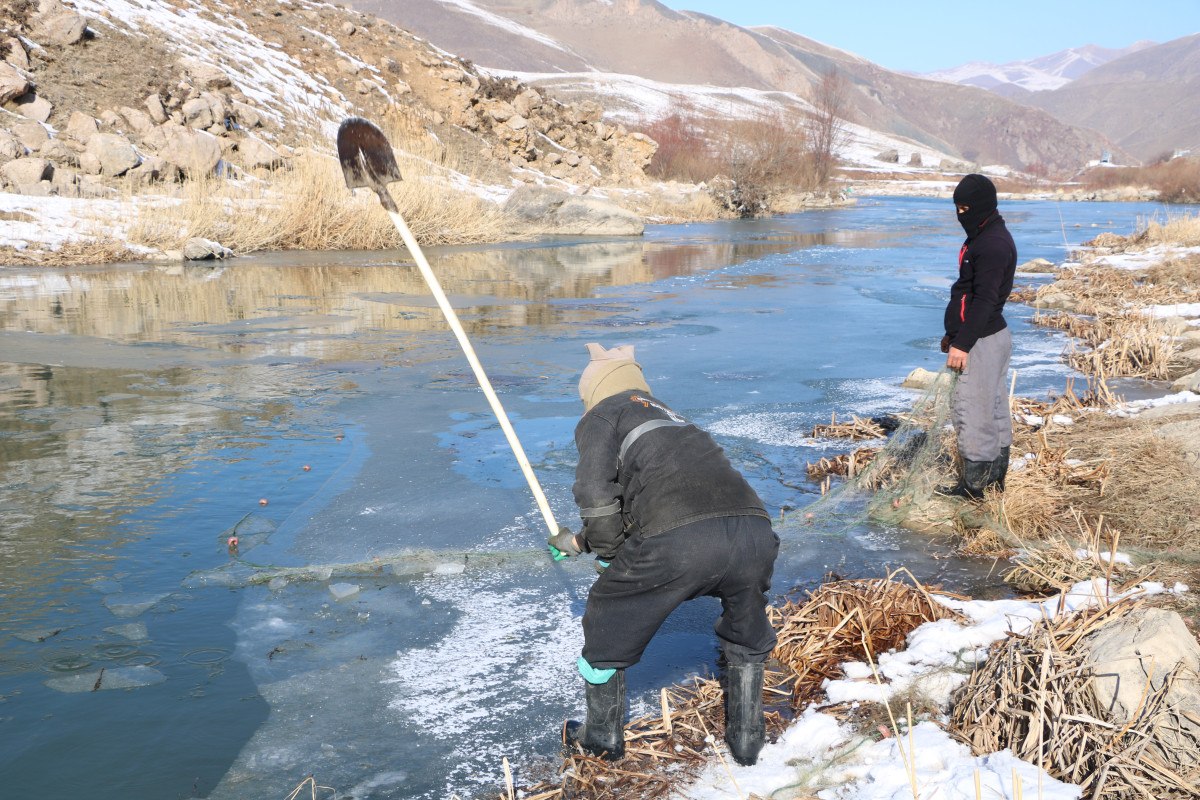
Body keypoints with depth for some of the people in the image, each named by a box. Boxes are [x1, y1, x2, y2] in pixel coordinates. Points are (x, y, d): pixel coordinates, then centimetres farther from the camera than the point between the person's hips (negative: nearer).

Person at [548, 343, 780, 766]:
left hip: (677, 540, -6)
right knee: (746, 635, 35)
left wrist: (611, 555, 17)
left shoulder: (601, 416, 18)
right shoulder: (672, 418, 38)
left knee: (607, 620, 22)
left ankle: (602, 737, 37)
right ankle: (746, 739, 43)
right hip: (753, 531, 6)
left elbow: (597, 496, 1)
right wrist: (579, 541, 57)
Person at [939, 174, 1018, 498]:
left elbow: (984, 301, -23)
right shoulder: (986, 237, 16)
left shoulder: (992, 244, -18)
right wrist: (953, 335, 23)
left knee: (972, 411, -6)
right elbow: (968, 291, 21)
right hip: (994, 337, 11)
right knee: (995, 409, 16)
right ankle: (996, 476, 27)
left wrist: (962, 344, -23)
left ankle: (974, 484, 0)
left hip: (982, 341, -11)